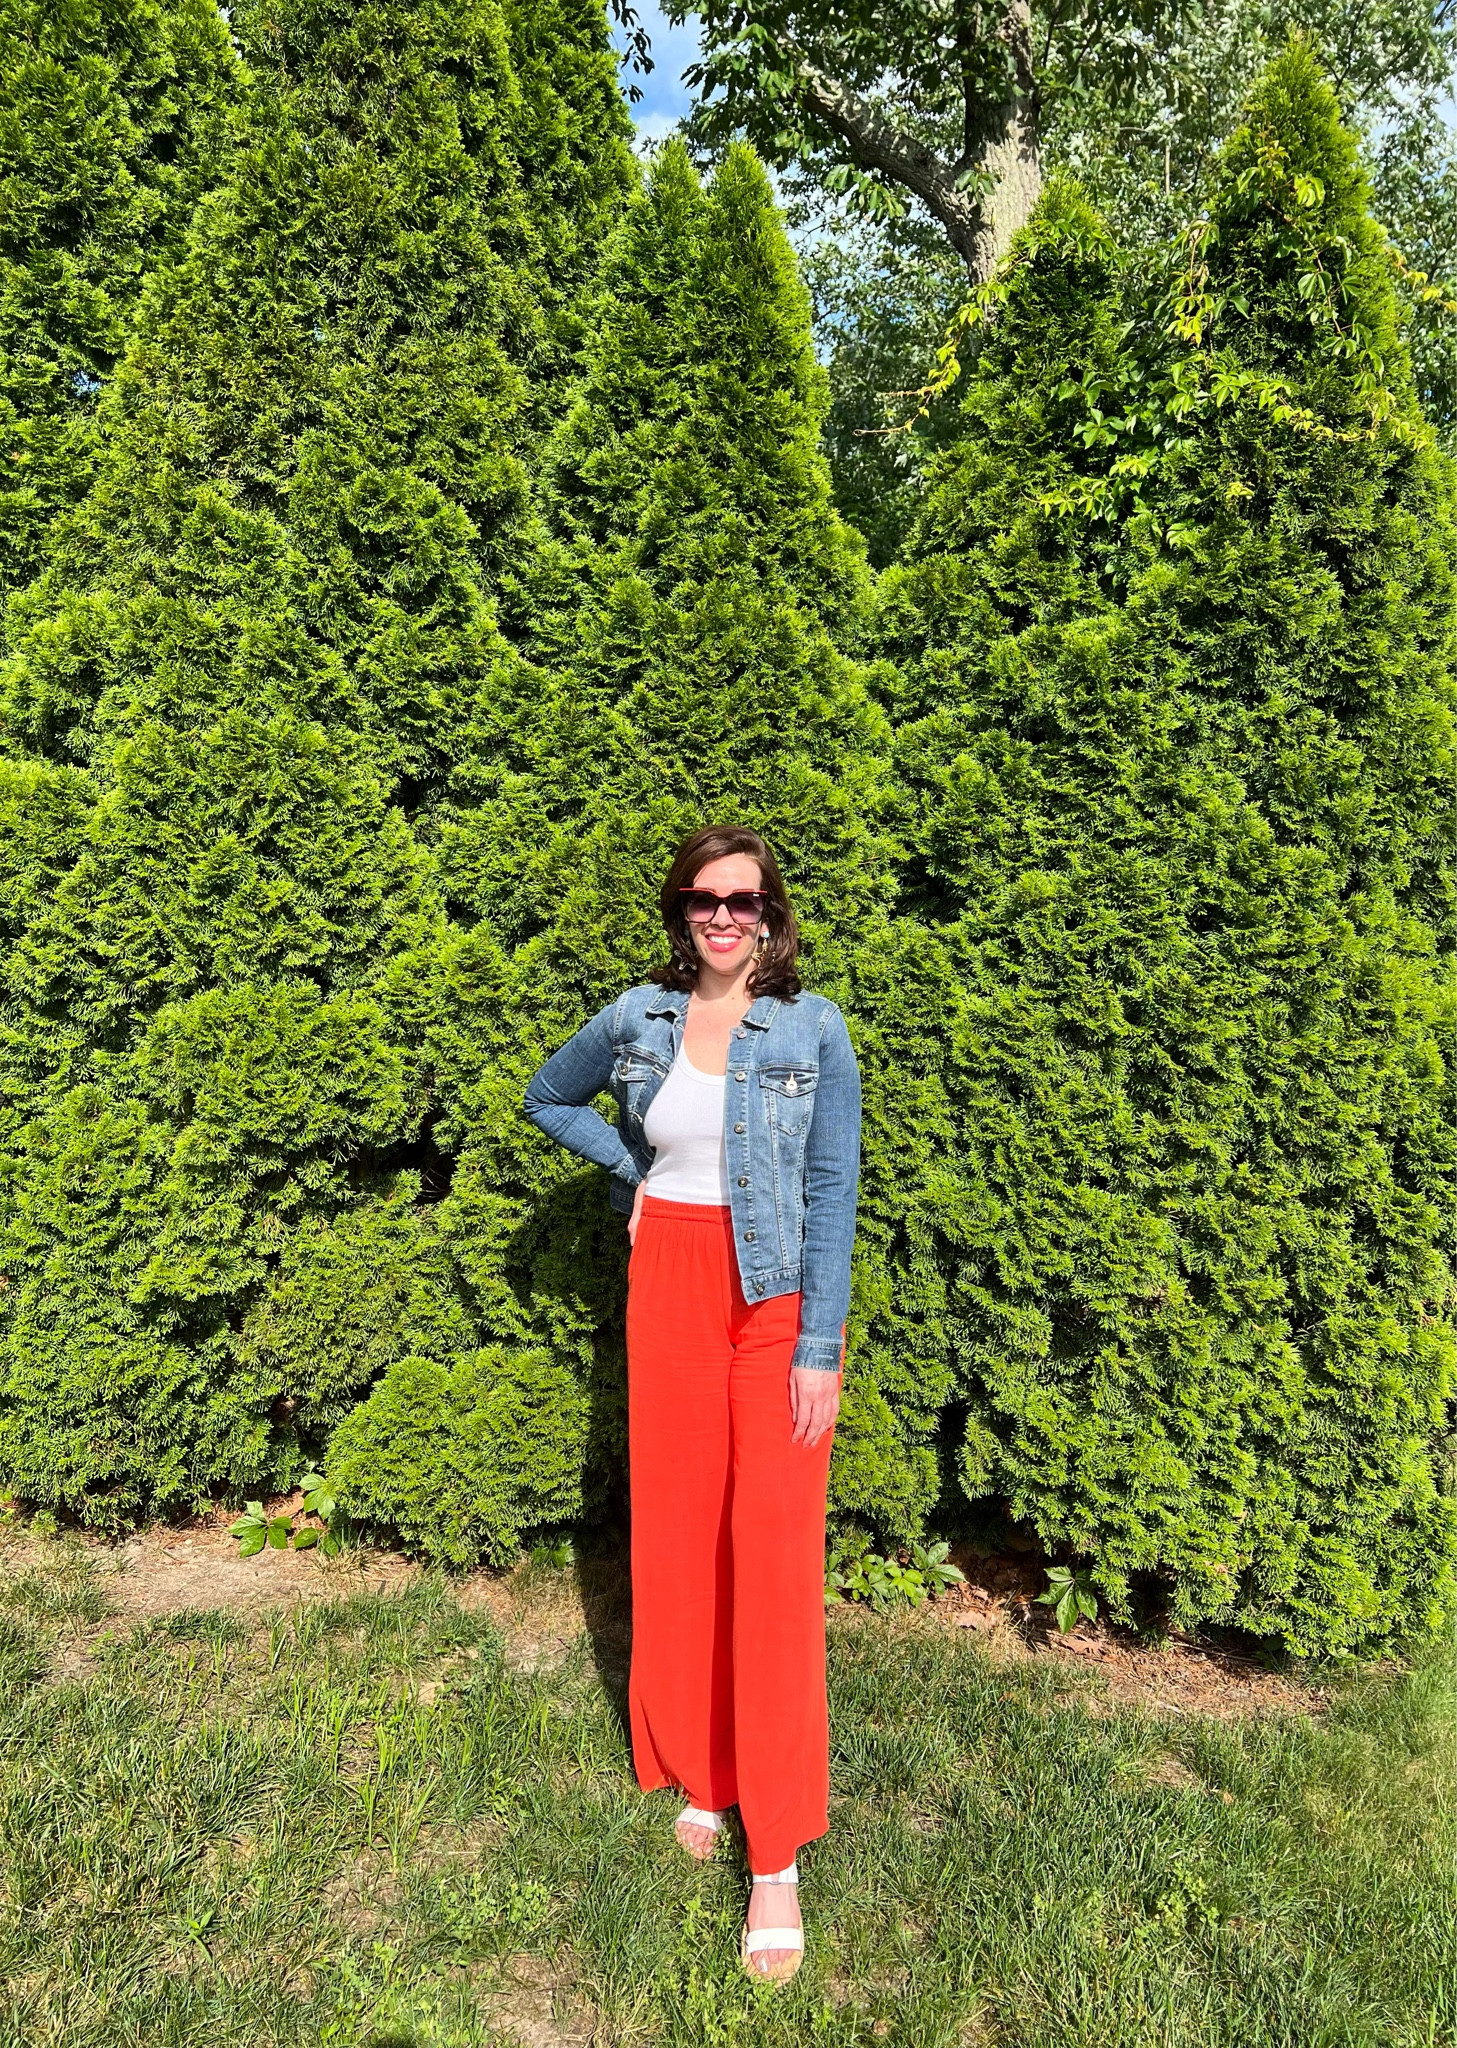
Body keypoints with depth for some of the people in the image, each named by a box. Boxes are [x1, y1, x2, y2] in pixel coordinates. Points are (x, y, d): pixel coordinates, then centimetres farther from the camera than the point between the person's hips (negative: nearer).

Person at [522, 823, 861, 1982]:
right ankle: (699, 1770, 34)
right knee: (678, 1532, 12)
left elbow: (833, 1193, -8)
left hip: (778, 1300, -3)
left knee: (773, 1551, -2)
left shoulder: (814, 1029, -8)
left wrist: (820, 1350, -12)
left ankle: (777, 1854, 11)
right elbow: (549, 1098, 18)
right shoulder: (637, 1018, 1)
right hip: (668, 1290, 3)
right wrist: (634, 1164, 4)